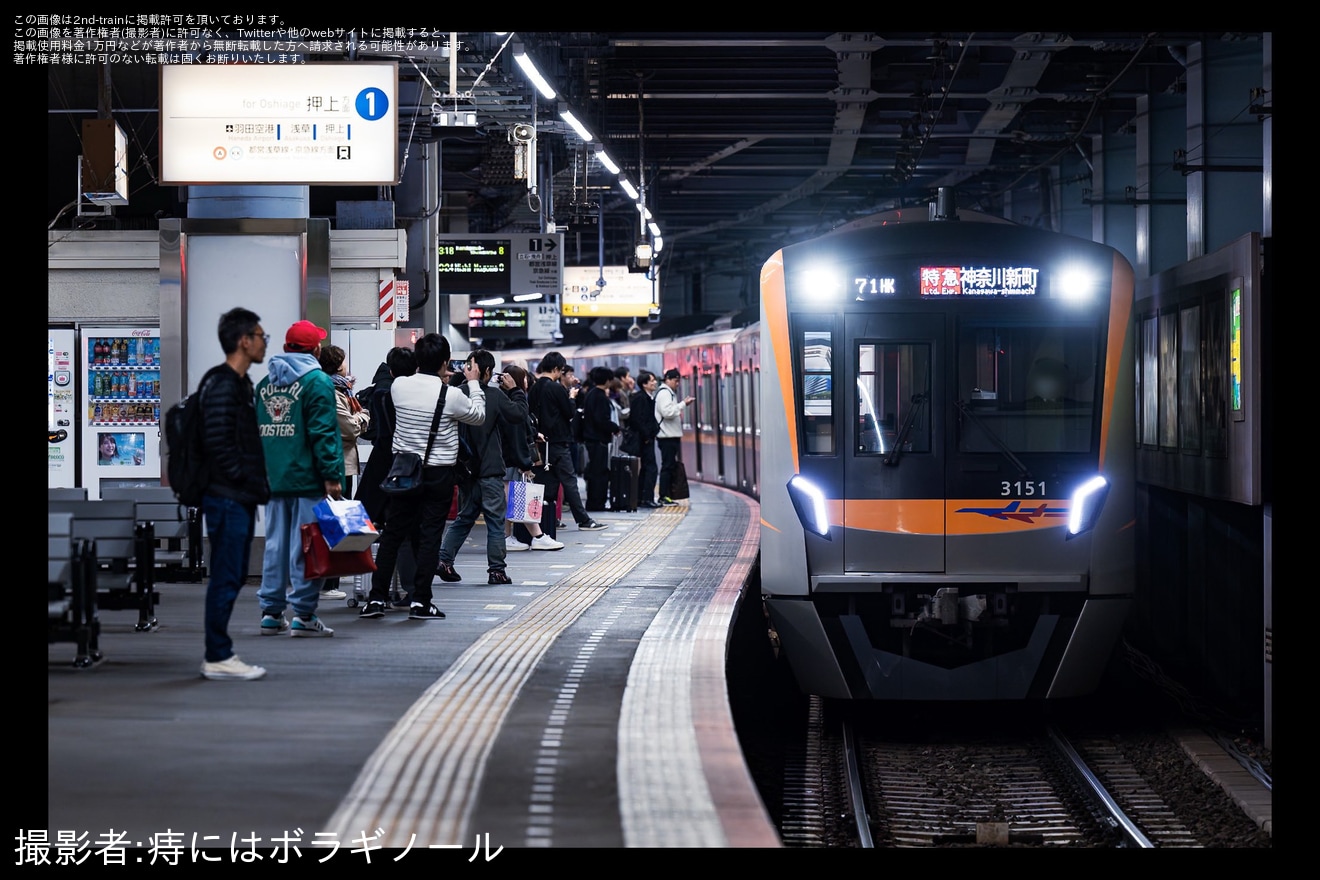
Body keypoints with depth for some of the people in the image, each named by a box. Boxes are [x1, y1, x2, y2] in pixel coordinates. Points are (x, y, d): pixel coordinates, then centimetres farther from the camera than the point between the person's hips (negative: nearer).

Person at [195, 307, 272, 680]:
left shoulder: (239, 384, 16)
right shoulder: (221, 386, -15)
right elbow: (218, 445, -22)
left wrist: (256, 484, 14)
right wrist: (249, 482, -17)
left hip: (239, 498, 10)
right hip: (228, 497, -10)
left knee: (231, 577, 13)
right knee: (227, 578, -5)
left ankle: (217, 653, 19)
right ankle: (218, 659, -1)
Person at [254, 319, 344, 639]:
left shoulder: (264, 383, 14)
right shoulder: (317, 381, -7)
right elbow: (324, 433, -14)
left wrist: (261, 472, 19)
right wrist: (332, 476, -14)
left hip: (274, 478, 6)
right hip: (308, 480, -6)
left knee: (275, 544, 10)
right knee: (306, 546, -4)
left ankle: (271, 612, 11)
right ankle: (303, 615, -4)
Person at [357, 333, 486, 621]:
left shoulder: (399, 386, -5)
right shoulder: (451, 395, -15)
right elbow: (478, 416, 4)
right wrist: (474, 382, 15)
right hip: (439, 474, -3)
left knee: (392, 534, 9)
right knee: (429, 536, 2)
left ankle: (377, 598, 9)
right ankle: (420, 601, 1)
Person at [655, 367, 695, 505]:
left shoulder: (669, 393, 21)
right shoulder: (664, 393, -11)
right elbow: (668, 412, -23)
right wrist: (683, 404, -18)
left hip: (671, 435, 11)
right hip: (667, 436, -11)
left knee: (669, 466, 11)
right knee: (667, 466, -9)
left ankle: (665, 495, 13)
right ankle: (664, 496, -9)